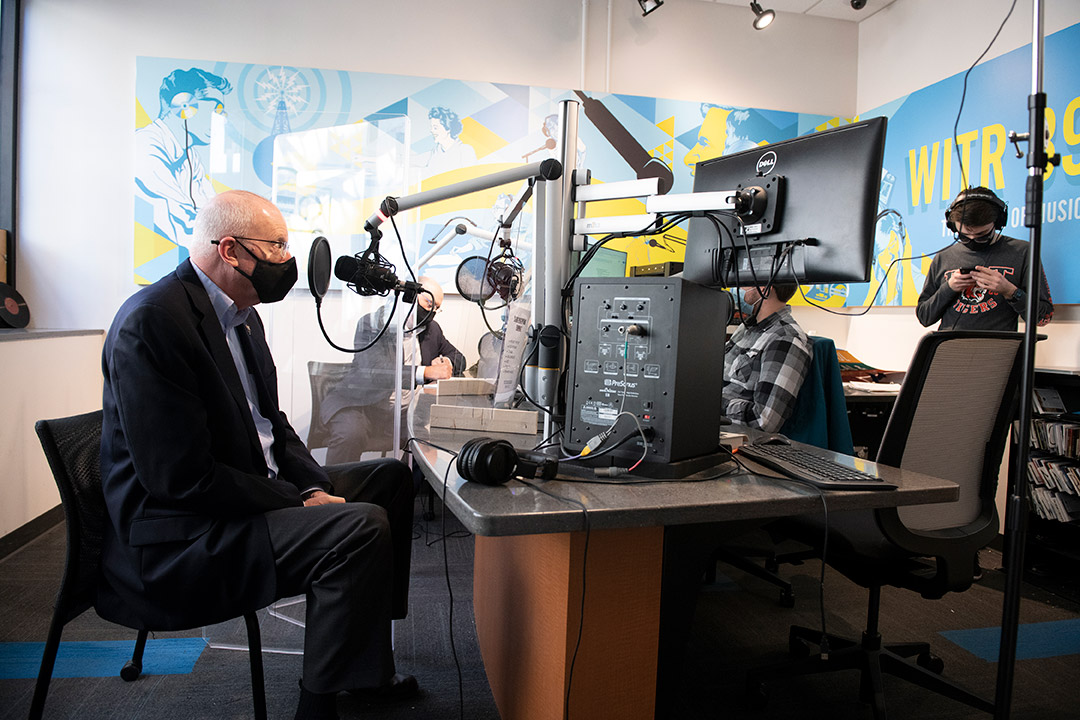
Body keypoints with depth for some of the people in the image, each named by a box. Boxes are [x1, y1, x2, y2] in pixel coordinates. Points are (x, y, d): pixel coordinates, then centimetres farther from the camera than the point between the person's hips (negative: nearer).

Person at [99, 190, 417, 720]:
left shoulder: (241, 315, 10)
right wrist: (300, 501, -20)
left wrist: (313, 487, -2)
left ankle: (365, 661, 21)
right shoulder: (153, 321, -21)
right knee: (362, 527, -28)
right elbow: (180, 477, -25)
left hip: (254, 491, 11)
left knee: (389, 478, 13)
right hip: (175, 536, -10)